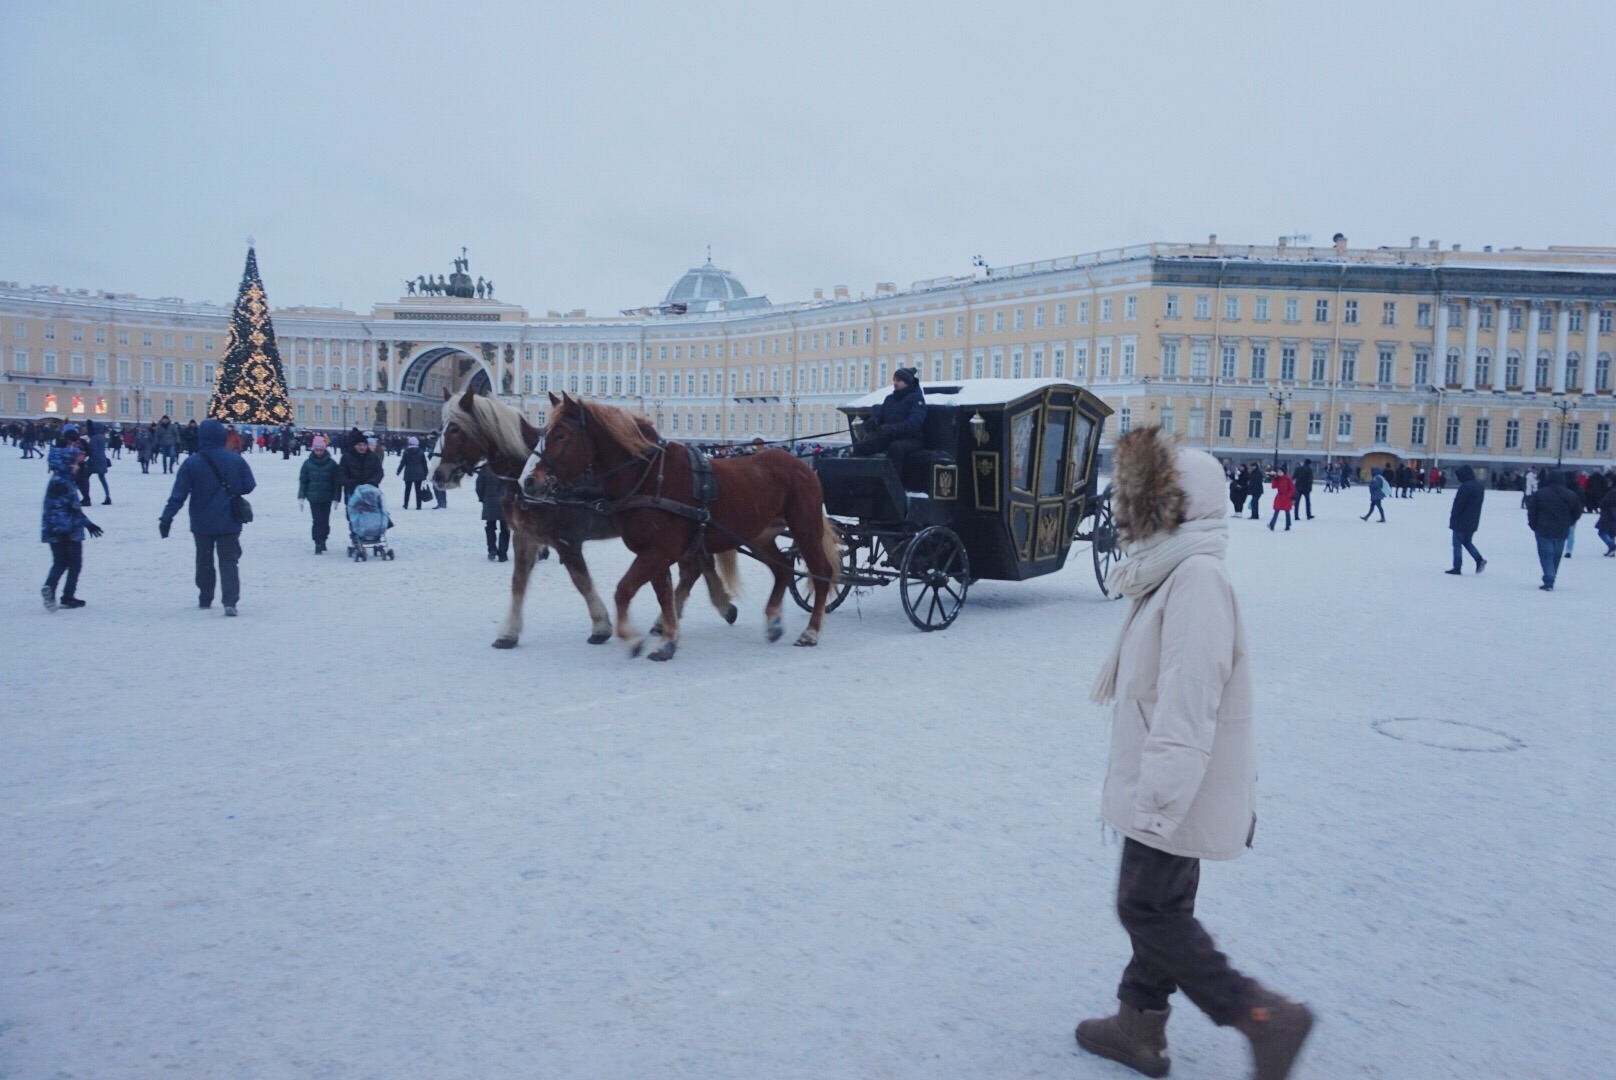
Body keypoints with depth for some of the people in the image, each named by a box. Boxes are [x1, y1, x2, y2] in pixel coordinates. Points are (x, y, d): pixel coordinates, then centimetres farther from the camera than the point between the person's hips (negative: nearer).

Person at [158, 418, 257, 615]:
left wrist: (167, 517, -8)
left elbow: (178, 494, -11)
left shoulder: (192, 463, -9)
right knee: (228, 560, 1)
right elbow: (248, 487, 0)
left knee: (204, 560, 18)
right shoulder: (236, 460, -7)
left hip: (202, 523, 0)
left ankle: (205, 599, 27)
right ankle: (230, 601, -15)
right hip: (229, 522, 0)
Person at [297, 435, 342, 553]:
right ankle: (319, 543, -5)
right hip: (313, 497, 0)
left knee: (325, 520, 8)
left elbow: (337, 482, 0)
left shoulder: (331, 463, -1)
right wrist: (301, 497, 1)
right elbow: (303, 481, 6)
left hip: (327, 498, 0)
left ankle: (322, 540, 25)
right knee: (317, 521, -6)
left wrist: (336, 498, -4)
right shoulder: (308, 463, 2)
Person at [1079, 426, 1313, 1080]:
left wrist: (1158, 797, -27)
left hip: (1176, 794, -10)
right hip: (1164, 787, 10)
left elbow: (1189, 699, -28)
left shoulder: (1197, 577, -23)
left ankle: (1264, 1016, 11)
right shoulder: (1176, 571, 9)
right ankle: (1139, 1025, 31)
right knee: (1160, 907, 18)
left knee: (1149, 909, 2)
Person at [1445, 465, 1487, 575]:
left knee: (1457, 544, 0)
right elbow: (1478, 503, 16)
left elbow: (1458, 504, -20)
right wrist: (1473, 514, 20)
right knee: (1467, 542, 21)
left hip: (1461, 521, -8)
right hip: (1473, 521, 9)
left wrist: (1453, 516, -8)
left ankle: (1457, 567, 2)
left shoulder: (1465, 487, -21)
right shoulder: (1479, 486, 9)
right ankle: (1479, 560, 5)